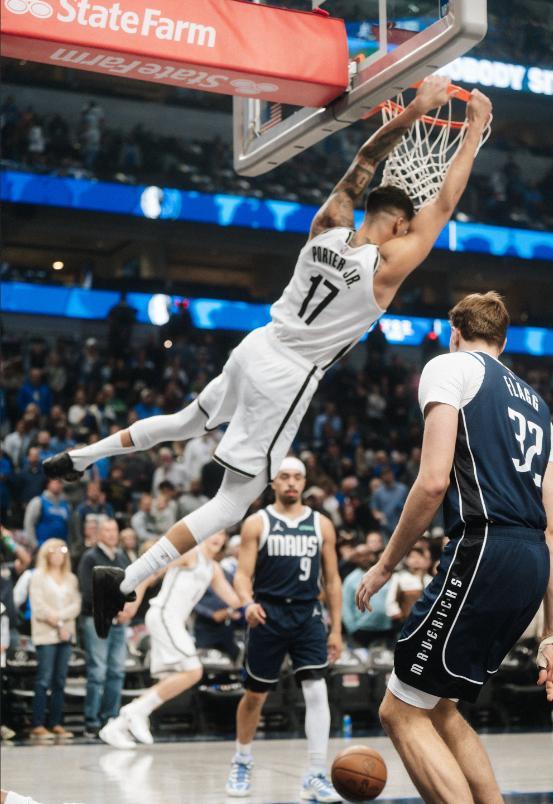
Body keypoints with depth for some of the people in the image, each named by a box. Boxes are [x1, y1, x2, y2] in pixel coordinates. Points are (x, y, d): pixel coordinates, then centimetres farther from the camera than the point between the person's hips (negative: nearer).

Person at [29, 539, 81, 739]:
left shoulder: (70, 578, 17)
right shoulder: (38, 576, 4)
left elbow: (76, 605, 7)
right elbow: (39, 606, -5)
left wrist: (59, 616, -10)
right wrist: (58, 625, -9)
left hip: (67, 634, 5)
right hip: (46, 634, -4)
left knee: (60, 680, 4)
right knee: (44, 680, -9)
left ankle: (56, 723, 7)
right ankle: (38, 726, -9)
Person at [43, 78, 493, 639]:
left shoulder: (326, 228, -2)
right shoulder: (389, 264, -16)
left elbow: (363, 164, 7)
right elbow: (445, 204, -7)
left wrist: (412, 111, 5)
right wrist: (474, 130, 1)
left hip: (256, 348, 7)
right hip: (286, 379, -7)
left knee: (188, 422, 33)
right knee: (236, 501, -2)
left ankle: (79, 456, 38)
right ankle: (123, 582, -9)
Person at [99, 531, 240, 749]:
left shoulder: (214, 569, 21)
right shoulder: (190, 552, -4)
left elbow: (234, 600, 21)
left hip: (174, 622, 9)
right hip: (163, 615, -9)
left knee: (172, 683, 7)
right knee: (193, 671, -18)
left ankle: (116, 727, 10)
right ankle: (138, 710, -12)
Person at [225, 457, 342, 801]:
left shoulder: (322, 524, 6)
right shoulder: (257, 523, 0)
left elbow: (332, 579, 9)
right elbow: (243, 573, -4)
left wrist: (336, 629, 5)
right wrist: (248, 601, -25)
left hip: (307, 615, 1)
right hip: (268, 615, -1)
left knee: (317, 691, -13)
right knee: (255, 695, 9)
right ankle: (242, 763, 32)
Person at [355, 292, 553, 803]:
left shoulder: (451, 365, 3)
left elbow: (434, 481, -11)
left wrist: (385, 565, -1)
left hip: (484, 550, -8)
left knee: (401, 713, -1)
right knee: (438, 708, 20)